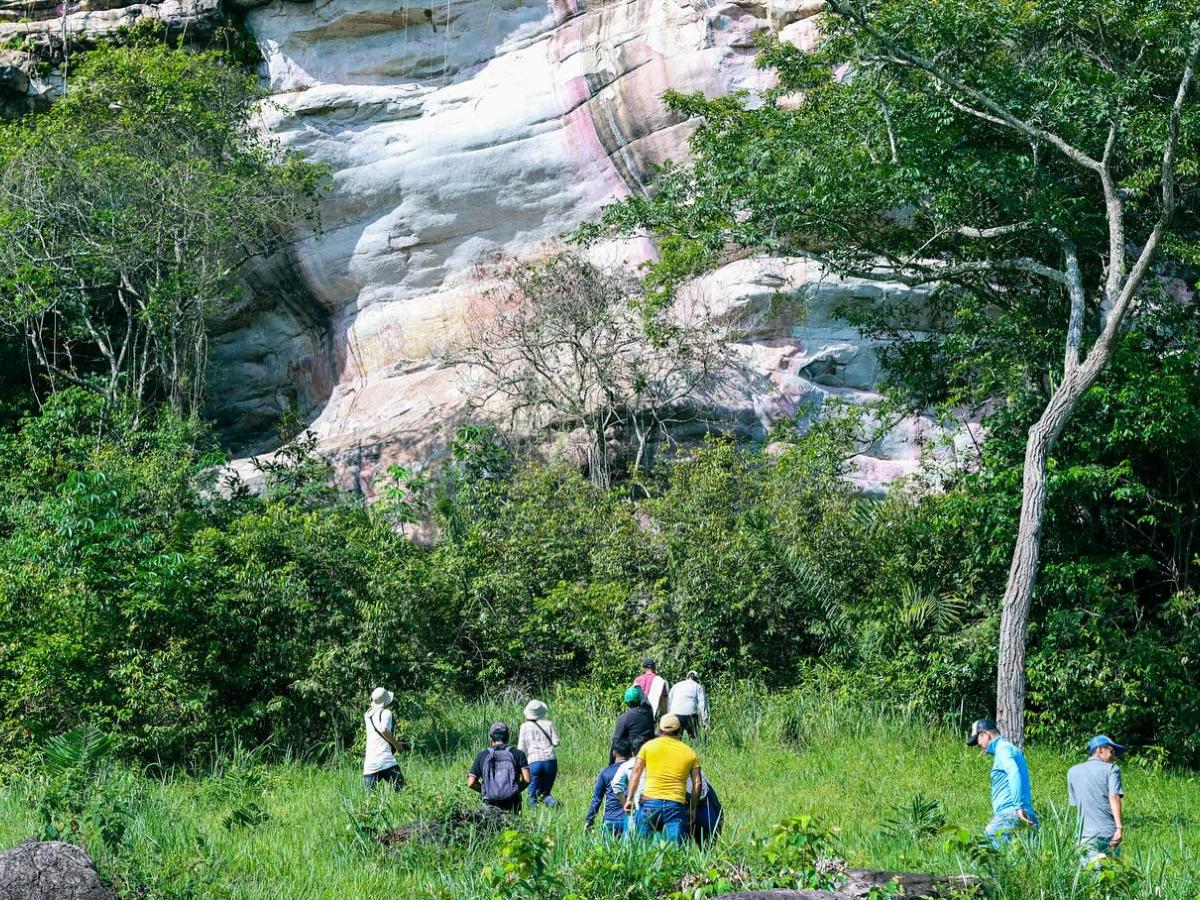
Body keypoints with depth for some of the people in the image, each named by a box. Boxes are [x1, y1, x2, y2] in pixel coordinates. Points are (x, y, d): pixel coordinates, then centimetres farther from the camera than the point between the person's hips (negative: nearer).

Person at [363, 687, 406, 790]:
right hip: (386, 761, -6)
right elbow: (383, 729, -21)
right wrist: (396, 743, -8)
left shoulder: (368, 714, 16)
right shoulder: (386, 712, -3)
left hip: (369, 763, 6)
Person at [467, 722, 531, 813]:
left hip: (490, 806, 0)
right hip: (511, 805, 0)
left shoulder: (482, 755, 7)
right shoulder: (517, 754, 5)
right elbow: (527, 779, -4)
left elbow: (471, 783, 3)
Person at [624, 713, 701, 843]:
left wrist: (629, 798, 6)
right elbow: (697, 784, 10)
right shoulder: (690, 753, 14)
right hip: (676, 805, 1)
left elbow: (636, 773, 5)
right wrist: (693, 809, 16)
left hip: (650, 801, -1)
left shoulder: (648, 746, 11)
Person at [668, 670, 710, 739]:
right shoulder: (698, 687, 15)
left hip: (675, 714, 3)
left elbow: (669, 702, 21)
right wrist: (705, 721, 1)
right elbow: (702, 704, 5)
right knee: (693, 737, 3)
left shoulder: (676, 685, 25)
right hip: (690, 714, -3)